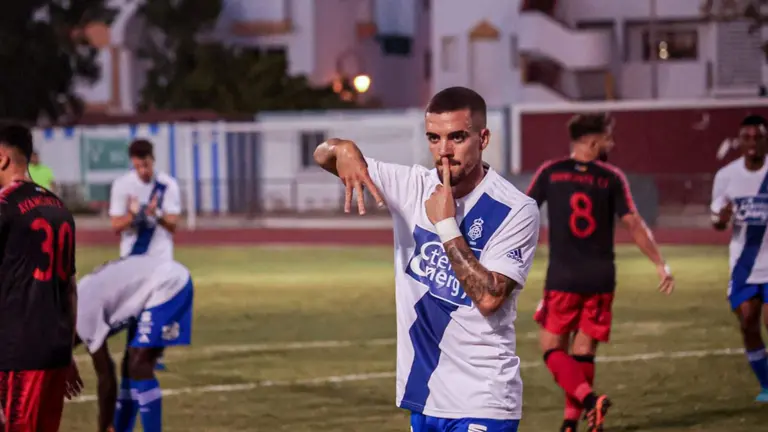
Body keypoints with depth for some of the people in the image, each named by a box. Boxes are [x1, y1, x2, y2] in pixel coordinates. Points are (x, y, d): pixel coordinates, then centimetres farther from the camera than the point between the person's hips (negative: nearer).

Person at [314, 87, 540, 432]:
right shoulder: (413, 186, 4)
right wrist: (343, 149, -17)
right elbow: (323, 155, 7)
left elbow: (489, 298, -21)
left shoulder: (515, 210, -12)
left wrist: (447, 225, -19)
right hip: (424, 394, 6)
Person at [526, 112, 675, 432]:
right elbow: (634, 224, -6)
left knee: (553, 347, 6)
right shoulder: (612, 178, -1)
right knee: (583, 352, 12)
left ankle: (588, 398, -18)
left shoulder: (550, 173, 0)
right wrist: (660, 264, 0)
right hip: (601, 279, 1)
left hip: (562, 278, -1)